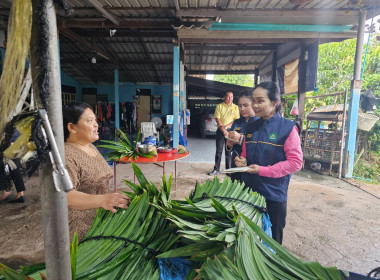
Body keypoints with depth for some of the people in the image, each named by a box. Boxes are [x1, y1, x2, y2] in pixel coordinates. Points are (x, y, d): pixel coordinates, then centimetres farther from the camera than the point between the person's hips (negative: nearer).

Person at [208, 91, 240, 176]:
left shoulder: (235, 107, 6)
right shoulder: (219, 106, 4)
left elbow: (236, 120, -1)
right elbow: (217, 119, -4)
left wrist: (227, 126, -13)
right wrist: (223, 129, -14)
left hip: (230, 130, 0)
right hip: (220, 130, 0)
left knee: (229, 151, 5)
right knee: (219, 151, 3)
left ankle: (228, 170, 14)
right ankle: (216, 169, 11)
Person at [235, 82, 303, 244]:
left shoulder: (288, 128, -10)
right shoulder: (251, 127, 8)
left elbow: (296, 162, -14)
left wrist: (262, 170, -18)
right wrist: (241, 161, -6)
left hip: (274, 195, -5)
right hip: (249, 192, 5)